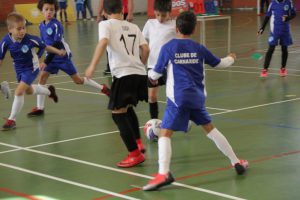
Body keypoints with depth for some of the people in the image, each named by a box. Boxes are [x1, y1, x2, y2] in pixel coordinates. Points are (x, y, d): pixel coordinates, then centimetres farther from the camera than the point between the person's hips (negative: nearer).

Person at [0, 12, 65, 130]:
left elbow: (44, 47, -10)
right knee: (28, 91, 28)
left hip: (31, 69, -5)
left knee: (19, 92, -17)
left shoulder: (30, 39, -29)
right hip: (19, 69, 5)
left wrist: (58, 52, -7)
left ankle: (12, 120, -2)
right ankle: (49, 92, 58)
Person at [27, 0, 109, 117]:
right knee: (42, 76, -7)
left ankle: (103, 88, 21)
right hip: (52, 57, 6)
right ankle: (39, 108, 0)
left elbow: (57, 44, -27)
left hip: (63, 56, -6)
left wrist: (46, 62, -30)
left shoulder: (56, 25, -21)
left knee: (77, 80, 1)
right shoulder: (41, 26, 0)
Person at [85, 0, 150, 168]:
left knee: (118, 114, 0)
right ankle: (138, 143, 30)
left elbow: (103, 42, -15)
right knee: (128, 108, 29)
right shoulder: (134, 27, 17)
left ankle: (135, 154, -7)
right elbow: (146, 49, 10)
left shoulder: (106, 24, 4)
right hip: (140, 74, 6)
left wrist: (93, 66, -18)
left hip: (123, 75, -6)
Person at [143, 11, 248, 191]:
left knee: (165, 133, -9)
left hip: (178, 98, -4)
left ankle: (164, 173, -30)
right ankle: (236, 162, 27)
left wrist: (152, 77, 29)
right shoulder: (199, 48, 8)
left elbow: (156, 73, 4)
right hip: (197, 97, 4)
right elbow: (219, 63, 22)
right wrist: (231, 58, 44)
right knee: (210, 128, 21)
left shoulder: (168, 48, -3)